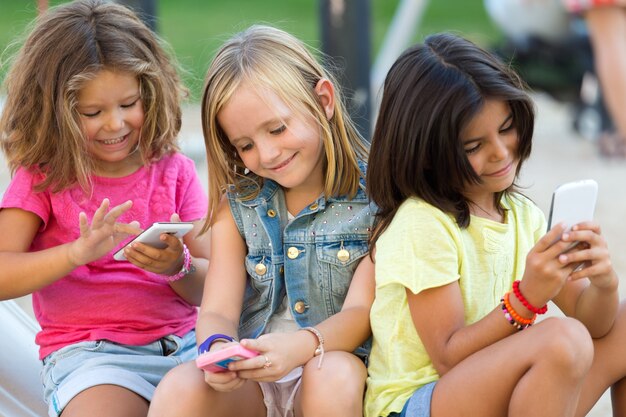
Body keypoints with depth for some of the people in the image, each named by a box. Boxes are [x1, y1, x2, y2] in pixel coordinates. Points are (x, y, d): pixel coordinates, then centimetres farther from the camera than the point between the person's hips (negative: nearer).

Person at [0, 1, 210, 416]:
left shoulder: (175, 171, 10)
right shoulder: (42, 177, 4)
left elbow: (211, 286, 6)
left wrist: (178, 268, -17)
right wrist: (78, 252, -23)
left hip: (182, 341, 3)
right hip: (86, 351, -3)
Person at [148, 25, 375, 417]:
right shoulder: (238, 204, 9)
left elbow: (361, 311, -11)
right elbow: (217, 311, -1)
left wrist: (302, 345, -33)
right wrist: (218, 347, -27)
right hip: (249, 377, 2)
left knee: (333, 379, -37)